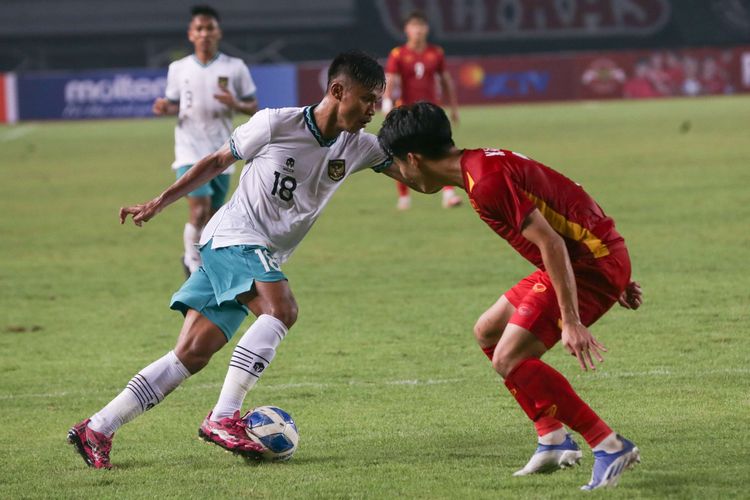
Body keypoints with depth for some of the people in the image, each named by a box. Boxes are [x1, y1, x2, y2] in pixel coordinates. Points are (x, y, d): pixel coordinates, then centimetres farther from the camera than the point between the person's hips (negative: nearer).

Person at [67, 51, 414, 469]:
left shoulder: (358, 146, 3)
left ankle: (97, 430, 2)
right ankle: (223, 418, -30)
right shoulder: (276, 124, -11)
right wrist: (158, 204, 5)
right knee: (282, 309, -31)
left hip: (264, 258, 6)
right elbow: (218, 162, 2)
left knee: (192, 356, -2)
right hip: (233, 239, -6)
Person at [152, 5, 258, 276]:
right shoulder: (178, 69, 4)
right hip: (190, 150, -1)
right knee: (199, 210, -18)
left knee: (213, 217, 5)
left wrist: (235, 104, -17)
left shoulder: (235, 68, 1)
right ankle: (193, 260, 4)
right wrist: (165, 109, -10)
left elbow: (253, 108, 5)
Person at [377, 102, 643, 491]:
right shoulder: (483, 164, 13)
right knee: (488, 332, 18)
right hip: (583, 257, 11)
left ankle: (610, 447, -13)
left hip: (589, 263, -11)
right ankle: (554, 441, 18)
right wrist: (615, 280, 23)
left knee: (509, 359, -15)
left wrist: (571, 322, -27)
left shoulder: (486, 182, -20)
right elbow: (562, 209, 20)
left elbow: (551, 243, -25)